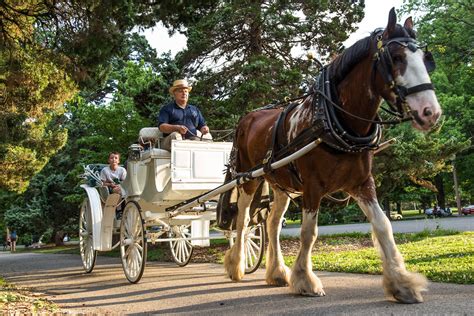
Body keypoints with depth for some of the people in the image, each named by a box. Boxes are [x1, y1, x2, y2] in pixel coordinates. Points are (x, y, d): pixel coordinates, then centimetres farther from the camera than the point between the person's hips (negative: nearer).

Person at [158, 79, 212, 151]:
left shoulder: (195, 109, 29)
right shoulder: (167, 109, 15)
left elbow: (202, 126, 24)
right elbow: (161, 127, 1)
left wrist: (204, 129, -3)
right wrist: (177, 128, -18)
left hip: (193, 139, 3)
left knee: (208, 138, -27)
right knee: (175, 135, -37)